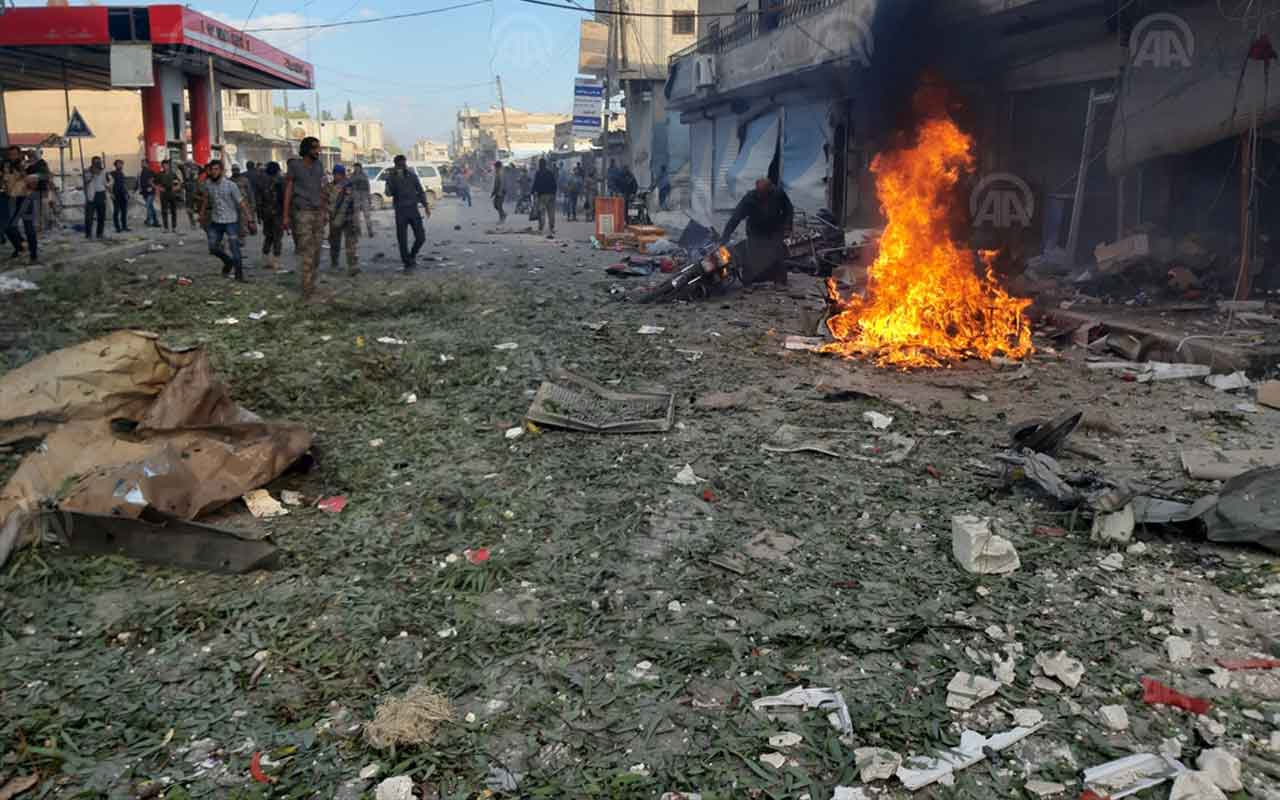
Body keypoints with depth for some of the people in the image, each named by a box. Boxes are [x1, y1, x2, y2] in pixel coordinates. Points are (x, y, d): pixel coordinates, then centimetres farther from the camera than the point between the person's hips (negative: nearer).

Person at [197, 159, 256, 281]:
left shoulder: (230, 185, -15)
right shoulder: (208, 183, -2)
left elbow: (241, 203, -15)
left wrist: (250, 221, -20)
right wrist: (202, 214, 21)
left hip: (231, 221, -5)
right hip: (215, 221, 5)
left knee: (235, 249, -12)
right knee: (213, 248, 8)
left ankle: (239, 274, -1)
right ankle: (228, 262, 35)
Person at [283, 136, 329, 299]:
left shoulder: (319, 166, 10)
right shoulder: (295, 165, -4)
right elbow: (288, 190, -3)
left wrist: (324, 212, 14)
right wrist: (286, 215, -6)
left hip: (318, 212, 5)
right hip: (302, 213, -5)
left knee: (316, 251, 5)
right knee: (307, 253, -11)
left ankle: (310, 284, 16)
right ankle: (308, 291, -11)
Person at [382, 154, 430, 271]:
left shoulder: (412, 175, 4)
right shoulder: (391, 178, -2)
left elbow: (420, 191, 13)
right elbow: (389, 193, -17)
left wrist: (426, 205, 9)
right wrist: (393, 178, -27)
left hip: (413, 209, 2)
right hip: (400, 212, -2)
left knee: (421, 237, -2)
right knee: (402, 240, -2)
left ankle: (412, 255, 24)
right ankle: (408, 263, 10)